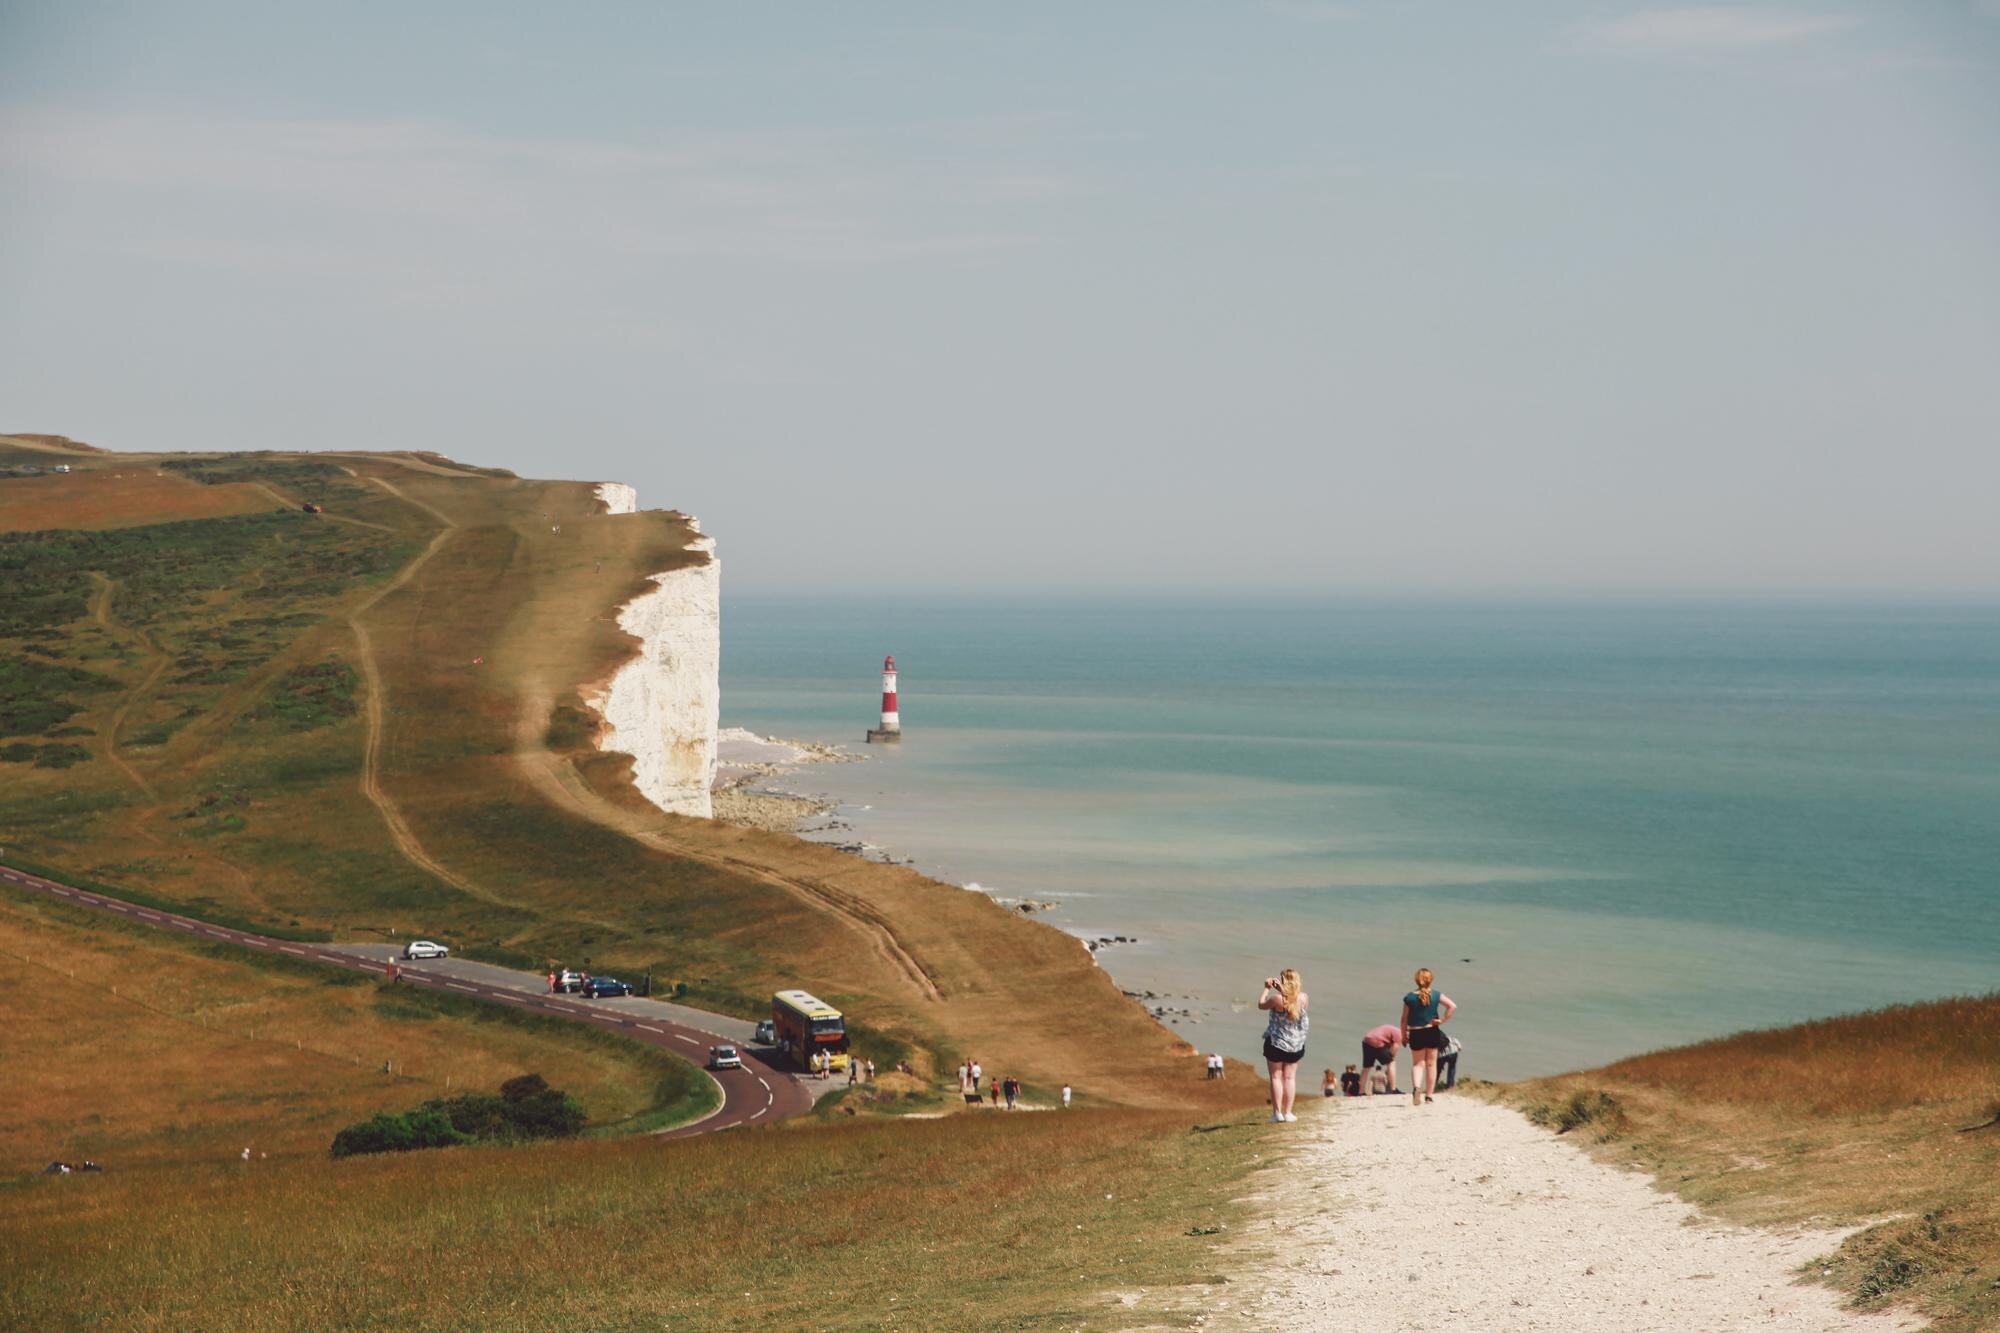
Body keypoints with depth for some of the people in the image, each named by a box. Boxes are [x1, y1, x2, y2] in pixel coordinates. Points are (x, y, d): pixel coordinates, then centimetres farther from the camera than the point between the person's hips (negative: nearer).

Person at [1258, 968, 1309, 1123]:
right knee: (1290, 1077, 10)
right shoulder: (1303, 998, -11)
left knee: (1276, 1077, 5)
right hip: (1296, 1045, 3)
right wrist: (1282, 989, 11)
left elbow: (1261, 1005, -5)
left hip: (1275, 1043, -3)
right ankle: (1288, 1112, 8)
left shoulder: (1277, 999, -22)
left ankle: (1277, 1112, 3)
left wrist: (1267, 989, 6)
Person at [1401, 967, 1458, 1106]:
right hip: (1432, 1032, 1)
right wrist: (1442, 1020, -6)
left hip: (1415, 1034, -1)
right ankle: (1428, 1095, 13)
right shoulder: (1436, 995, -5)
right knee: (1431, 1064, 12)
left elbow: (1405, 1019, -3)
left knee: (1417, 1063, 10)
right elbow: (1452, 1007, -13)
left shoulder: (1409, 997, -6)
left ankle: (1416, 1087, -18)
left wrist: (1404, 1036, 7)